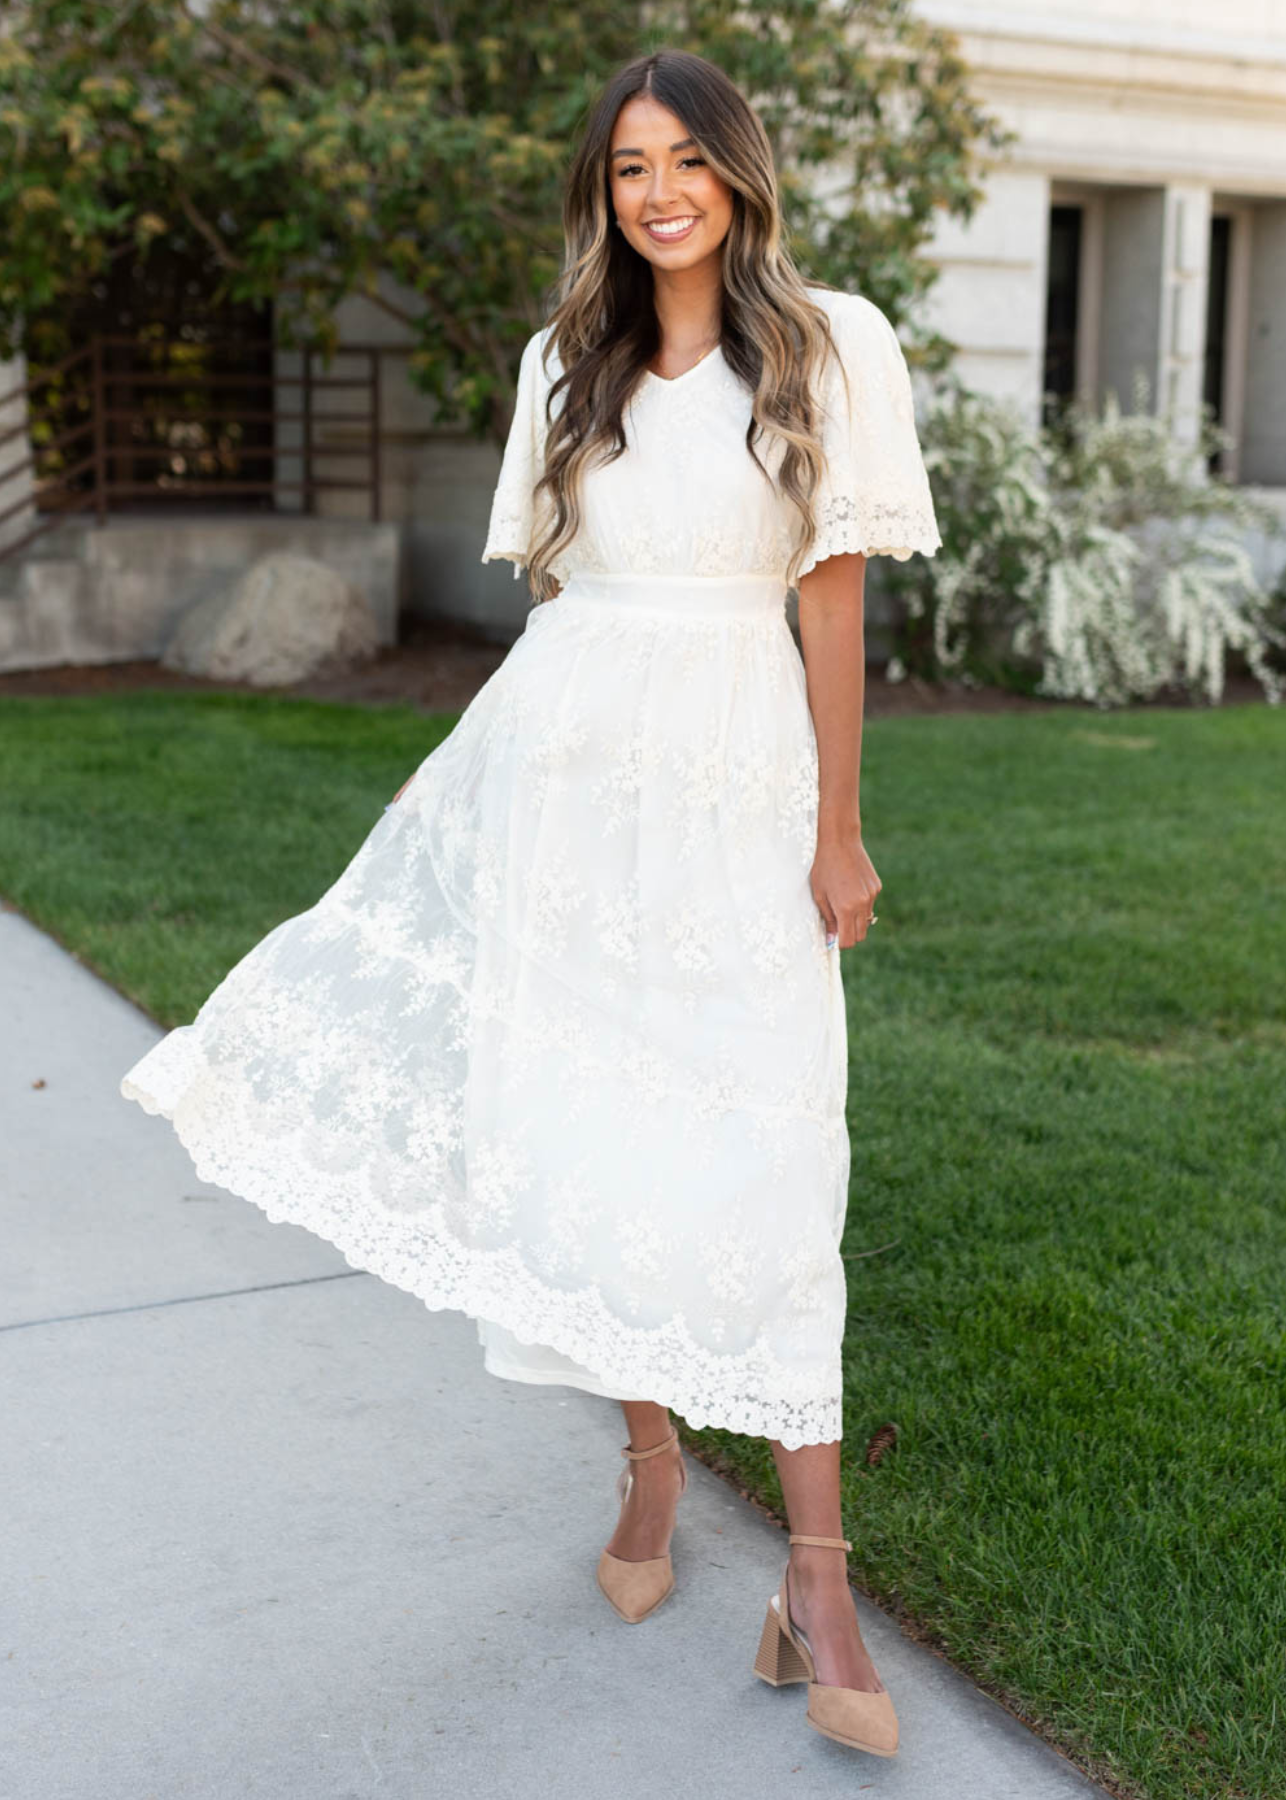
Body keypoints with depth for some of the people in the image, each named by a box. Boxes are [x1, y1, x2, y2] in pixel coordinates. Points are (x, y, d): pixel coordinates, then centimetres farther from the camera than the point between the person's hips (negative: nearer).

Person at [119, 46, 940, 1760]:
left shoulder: (829, 344, 2)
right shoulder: (569, 362, 13)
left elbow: (832, 595, -1)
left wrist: (838, 829, -3)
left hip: (734, 783, -3)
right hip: (567, 768, 4)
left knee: (755, 1164, -7)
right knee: (590, 1134, 5)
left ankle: (817, 1585, -1)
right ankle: (650, 1460, 25)